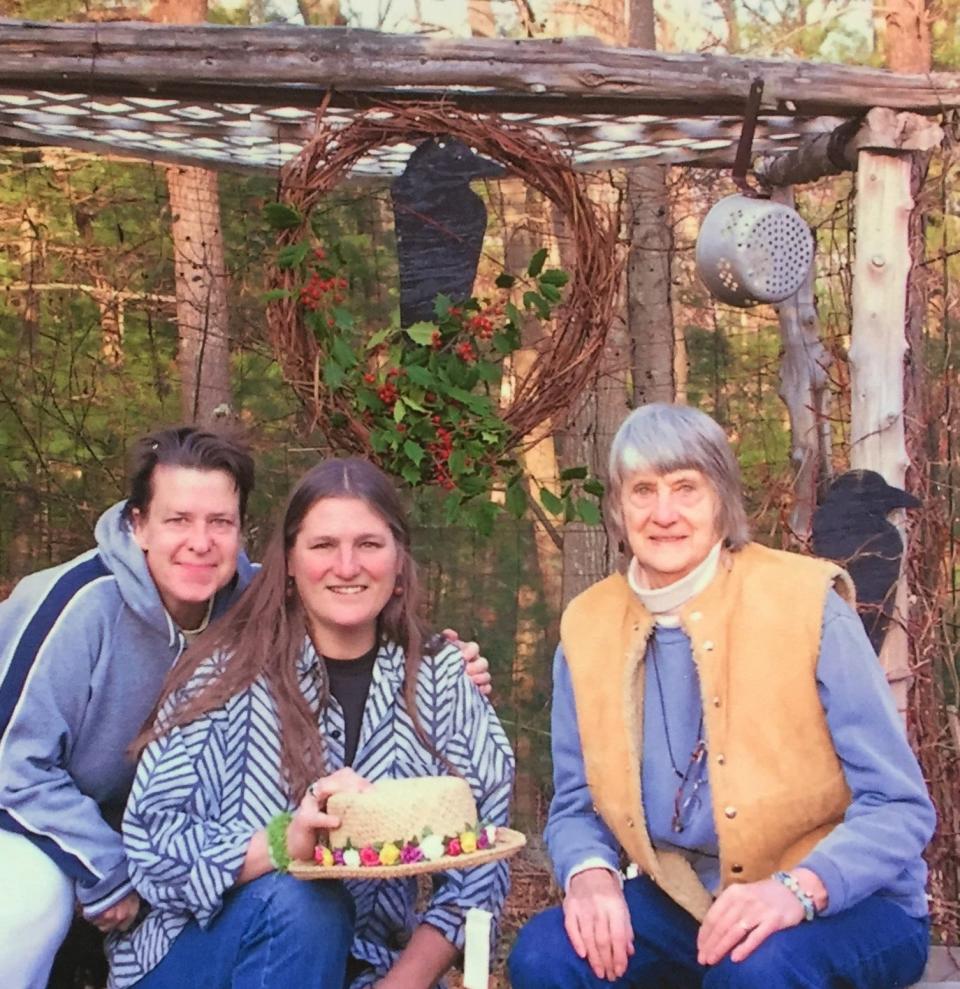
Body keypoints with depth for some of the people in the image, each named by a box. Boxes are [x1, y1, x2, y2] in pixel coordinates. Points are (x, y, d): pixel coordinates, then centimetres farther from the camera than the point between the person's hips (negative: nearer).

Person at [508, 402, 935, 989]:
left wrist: (800, 889, -31)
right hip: (680, 903, 4)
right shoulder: (587, 627, -1)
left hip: (844, 904, -3)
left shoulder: (806, 604, -14)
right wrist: (590, 874, -17)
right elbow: (576, 807, 6)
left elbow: (899, 807, -14)